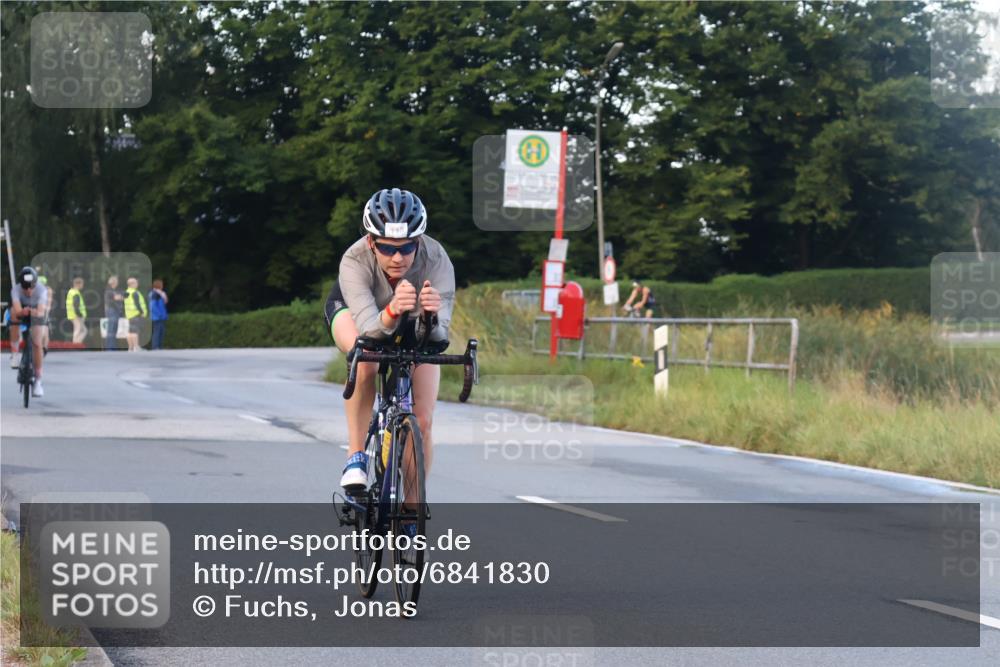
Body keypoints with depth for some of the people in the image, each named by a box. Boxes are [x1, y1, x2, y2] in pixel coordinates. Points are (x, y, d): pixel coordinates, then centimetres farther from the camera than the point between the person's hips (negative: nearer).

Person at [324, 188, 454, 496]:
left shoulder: (436, 260, -37)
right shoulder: (355, 261, -39)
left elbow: (438, 336, -44)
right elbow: (369, 329, -50)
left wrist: (432, 316, -66)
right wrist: (392, 312, -70)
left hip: (414, 325, 1)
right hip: (354, 309, -1)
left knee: (422, 421, -10)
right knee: (366, 359, -37)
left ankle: (412, 509, 8)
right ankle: (356, 455, -21)